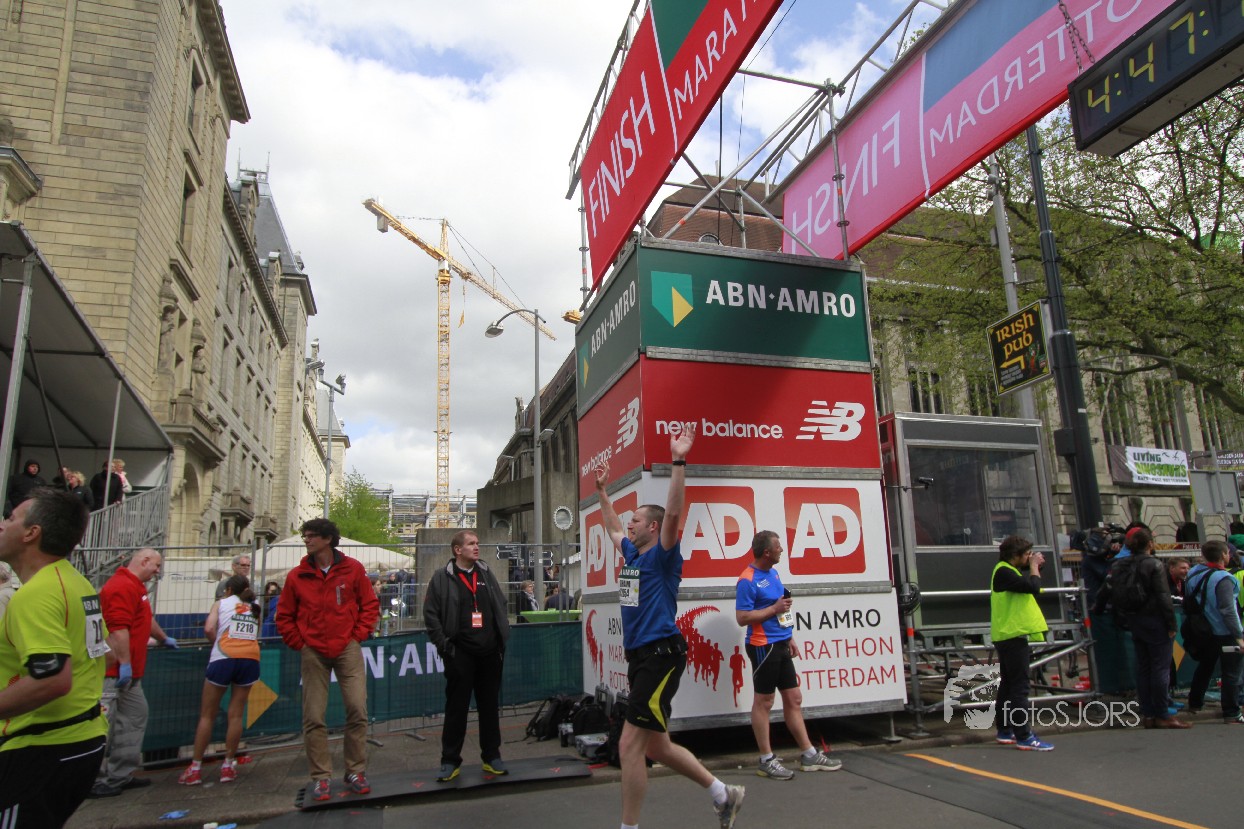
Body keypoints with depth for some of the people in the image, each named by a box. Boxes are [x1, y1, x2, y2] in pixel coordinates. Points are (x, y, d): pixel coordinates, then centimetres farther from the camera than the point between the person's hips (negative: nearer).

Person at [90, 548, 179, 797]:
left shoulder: (135, 587, 21)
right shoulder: (123, 586, -15)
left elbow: (146, 620, 36)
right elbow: (118, 628, -24)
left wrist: (164, 639, 49)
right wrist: (124, 663, -25)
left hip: (129, 673, 11)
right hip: (114, 671, -11)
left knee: (136, 716, 13)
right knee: (103, 724, -6)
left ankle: (121, 775, 19)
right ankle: (93, 781, 0)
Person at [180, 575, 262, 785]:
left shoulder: (221, 603, 14)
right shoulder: (255, 608, 23)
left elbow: (209, 629, -1)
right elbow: (257, 634, 12)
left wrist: (217, 644, 16)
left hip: (224, 658, -2)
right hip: (250, 659, 2)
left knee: (207, 715, 9)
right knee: (236, 714, 9)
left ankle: (195, 768, 11)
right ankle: (228, 766, 13)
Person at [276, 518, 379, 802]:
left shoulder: (352, 569, -1)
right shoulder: (297, 576, 2)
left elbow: (370, 605, 5)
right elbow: (284, 615, 10)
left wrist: (358, 635, -2)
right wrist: (299, 643, 2)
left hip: (347, 648, -1)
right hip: (313, 653, 1)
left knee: (357, 710, -3)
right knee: (313, 717, 3)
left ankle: (355, 772, 12)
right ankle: (320, 777, 15)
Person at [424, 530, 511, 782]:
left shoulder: (486, 574, 12)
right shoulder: (442, 577, -2)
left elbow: (501, 605, 18)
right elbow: (430, 613, -4)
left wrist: (503, 637, 9)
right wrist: (443, 644, -10)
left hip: (490, 652, 4)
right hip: (459, 654, -4)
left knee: (490, 706, 10)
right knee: (456, 707, 3)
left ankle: (492, 757, 22)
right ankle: (450, 761, 15)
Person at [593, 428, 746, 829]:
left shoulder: (662, 557, -9)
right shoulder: (633, 555, 13)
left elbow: (674, 512, -24)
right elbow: (612, 528, 31)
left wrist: (678, 461, -29)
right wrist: (602, 490, 33)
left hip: (661, 656, -9)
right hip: (639, 657, 9)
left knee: (629, 746, -7)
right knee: (656, 747, 15)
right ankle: (724, 795, 30)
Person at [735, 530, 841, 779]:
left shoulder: (773, 573, 12)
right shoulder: (747, 580, -16)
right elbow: (742, 618, -18)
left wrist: (789, 636, 20)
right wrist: (774, 609, -19)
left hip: (780, 645, 9)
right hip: (763, 646, -9)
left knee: (794, 699, 13)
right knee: (763, 702, 1)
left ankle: (808, 755, 22)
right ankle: (766, 760, 11)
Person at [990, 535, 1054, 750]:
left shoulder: (1008, 571, 17)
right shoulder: (1003, 572, -17)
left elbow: (1031, 589, 19)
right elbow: (1032, 587, -26)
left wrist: (1034, 567, 7)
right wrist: (1034, 567, -10)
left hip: (1010, 636, 11)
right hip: (1013, 636, -11)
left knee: (1008, 684, 15)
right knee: (1019, 686, -10)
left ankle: (1005, 731, 23)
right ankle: (1024, 736, -9)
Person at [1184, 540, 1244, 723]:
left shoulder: (1195, 573, 1)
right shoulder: (1222, 579, -22)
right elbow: (1228, 610, -24)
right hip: (1225, 633, -7)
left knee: (1204, 668, 20)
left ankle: (1194, 703, 30)